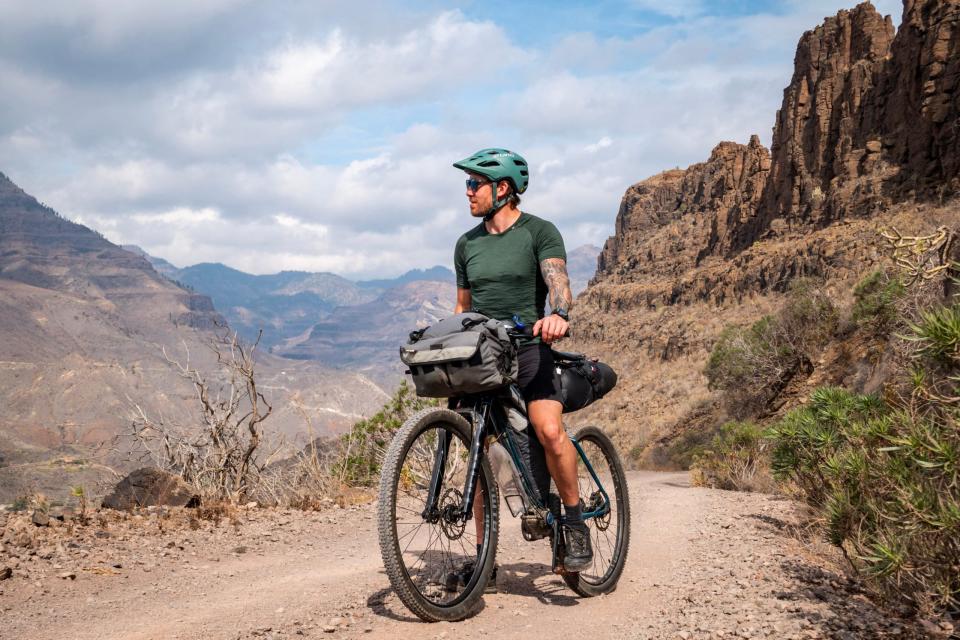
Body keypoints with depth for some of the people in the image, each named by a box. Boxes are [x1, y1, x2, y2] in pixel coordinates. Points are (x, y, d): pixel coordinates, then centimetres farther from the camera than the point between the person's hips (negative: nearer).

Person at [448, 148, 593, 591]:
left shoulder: (539, 232, -1)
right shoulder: (467, 244, 15)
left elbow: (558, 281, -17)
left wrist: (559, 315, -38)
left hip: (529, 350, -5)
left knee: (549, 430, -28)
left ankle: (574, 521, -5)